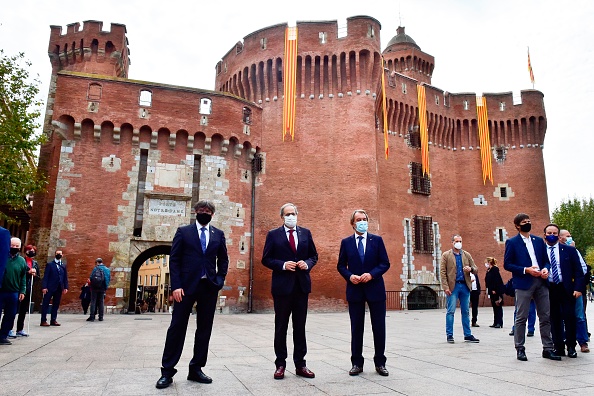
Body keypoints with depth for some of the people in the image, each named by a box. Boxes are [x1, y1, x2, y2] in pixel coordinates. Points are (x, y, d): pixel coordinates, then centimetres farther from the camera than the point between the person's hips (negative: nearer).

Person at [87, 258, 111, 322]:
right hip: (102, 289, 4)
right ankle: (101, 317, 10)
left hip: (95, 288, -3)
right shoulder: (107, 269, 5)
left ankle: (92, 317, -1)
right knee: (101, 302, 10)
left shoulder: (95, 268, -7)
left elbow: (91, 278, -11)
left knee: (93, 302, 2)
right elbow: (109, 279, 3)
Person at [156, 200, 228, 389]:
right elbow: (174, 259, -1)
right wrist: (176, 286, -10)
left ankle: (196, 369, 19)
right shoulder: (183, 231, 3)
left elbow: (223, 259, 14)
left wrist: (220, 280, 0)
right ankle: (167, 371, 11)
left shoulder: (219, 234, 9)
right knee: (177, 327, 1)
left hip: (209, 287, 3)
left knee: (204, 329, 7)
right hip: (187, 286, -2)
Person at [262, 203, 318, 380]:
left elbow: (314, 255, 12)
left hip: (302, 285, 3)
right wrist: (283, 265, -16)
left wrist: (307, 264, -8)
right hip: (282, 286, -2)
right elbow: (266, 259, -1)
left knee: (300, 327, 10)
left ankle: (300, 364, 20)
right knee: (281, 327, 7)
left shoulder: (305, 233, 9)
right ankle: (280, 364, 18)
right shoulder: (273, 234, 0)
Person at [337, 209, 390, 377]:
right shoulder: (346, 242, 5)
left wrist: (371, 274, -15)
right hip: (355, 290, 0)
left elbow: (385, 263, 0)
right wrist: (349, 276, -12)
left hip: (375, 289, 0)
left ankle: (380, 363, 20)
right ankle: (357, 363, 17)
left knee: (379, 327, 6)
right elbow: (341, 265, 7)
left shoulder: (377, 240, 3)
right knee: (356, 328, 7)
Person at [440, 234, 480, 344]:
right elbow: (442, 272, -2)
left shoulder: (467, 255, 13)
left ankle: (468, 335, 17)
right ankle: (449, 335, 5)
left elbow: (476, 269, 15)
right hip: (453, 286, -4)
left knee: (465, 312, 9)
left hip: (465, 286, 4)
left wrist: (470, 269, -10)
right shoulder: (446, 255, 2)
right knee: (451, 311, -3)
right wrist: (445, 287, -11)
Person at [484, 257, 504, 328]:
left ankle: (499, 323, -2)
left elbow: (497, 280, -18)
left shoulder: (495, 269, -12)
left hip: (497, 291, -9)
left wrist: (494, 290, -21)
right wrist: (488, 291, 13)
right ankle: (495, 322, 15)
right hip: (492, 291, 9)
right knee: (494, 306, 11)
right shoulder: (488, 270, 14)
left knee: (498, 306, -5)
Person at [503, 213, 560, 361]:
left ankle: (548, 348, 16)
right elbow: (507, 264, -4)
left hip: (541, 282, 5)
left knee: (546, 317, 6)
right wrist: (526, 270, -15)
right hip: (523, 283, -5)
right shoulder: (512, 242, 0)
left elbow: (546, 259, 17)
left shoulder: (539, 241, 15)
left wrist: (546, 269, -5)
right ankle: (520, 349, 8)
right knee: (521, 318, 0)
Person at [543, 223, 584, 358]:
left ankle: (571, 347, 16)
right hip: (549, 290, 0)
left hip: (566, 289, 0)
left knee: (569, 318, 0)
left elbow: (578, 271, 3)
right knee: (554, 320, 6)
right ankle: (558, 347, 15)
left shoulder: (569, 250, 5)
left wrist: (578, 288, -5)